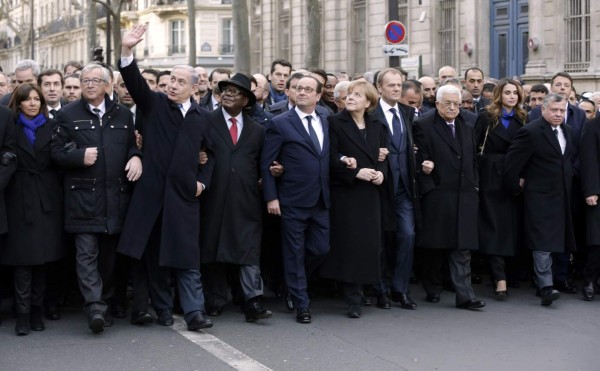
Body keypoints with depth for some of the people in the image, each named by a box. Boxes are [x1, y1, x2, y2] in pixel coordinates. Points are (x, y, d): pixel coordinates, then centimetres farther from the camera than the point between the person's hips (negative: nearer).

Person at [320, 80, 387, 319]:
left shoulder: (377, 126, 13)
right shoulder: (335, 123, -1)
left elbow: (383, 156, 15)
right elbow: (332, 158, -8)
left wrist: (381, 173, -6)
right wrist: (356, 173, -17)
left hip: (370, 194, 4)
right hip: (345, 192, -4)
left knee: (369, 243, 1)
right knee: (349, 243, -6)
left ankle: (358, 290, 14)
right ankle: (353, 299, 0)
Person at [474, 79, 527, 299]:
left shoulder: (522, 119, 10)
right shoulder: (487, 116, 0)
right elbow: (474, 146, -4)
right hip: (491, 176, -4)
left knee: (511, 225, 6)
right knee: (494, 225, -5)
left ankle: (500, 271, 17)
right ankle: (500, 278, -9)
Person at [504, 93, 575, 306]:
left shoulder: (567, 131, 12)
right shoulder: (531, 132, -13)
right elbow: (512, 161, -12)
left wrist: (569, 178, 13)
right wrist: (515, 186, -5)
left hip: (562, 196, 8)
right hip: (540, 195, -8)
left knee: (556, 240, 10)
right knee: (543, 242, -12)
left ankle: (543, 281, 19)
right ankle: (546, 287, -15)